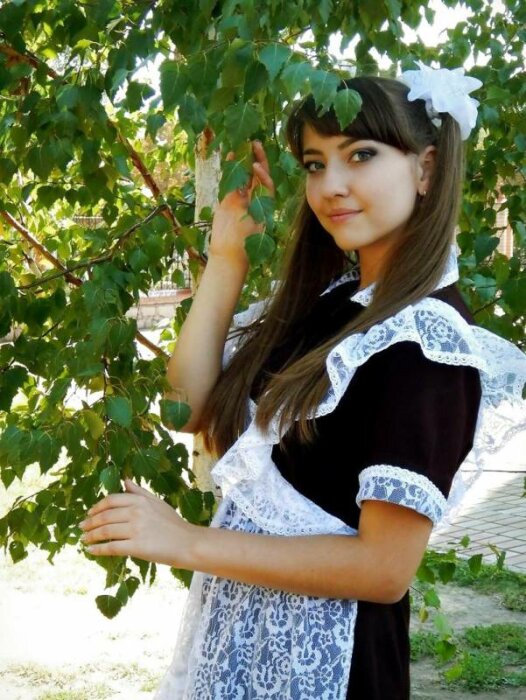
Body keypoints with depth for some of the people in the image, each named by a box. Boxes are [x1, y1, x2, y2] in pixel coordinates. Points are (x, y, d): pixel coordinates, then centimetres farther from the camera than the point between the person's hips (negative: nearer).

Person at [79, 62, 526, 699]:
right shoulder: (325, 296, 6)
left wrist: (188, 544, -20)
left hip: (319, 648, -8)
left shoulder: (427, 338, -19)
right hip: (240, 619, 8)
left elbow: (385, 567, -22)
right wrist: (227, 254, -5)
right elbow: (193, 407, 0)